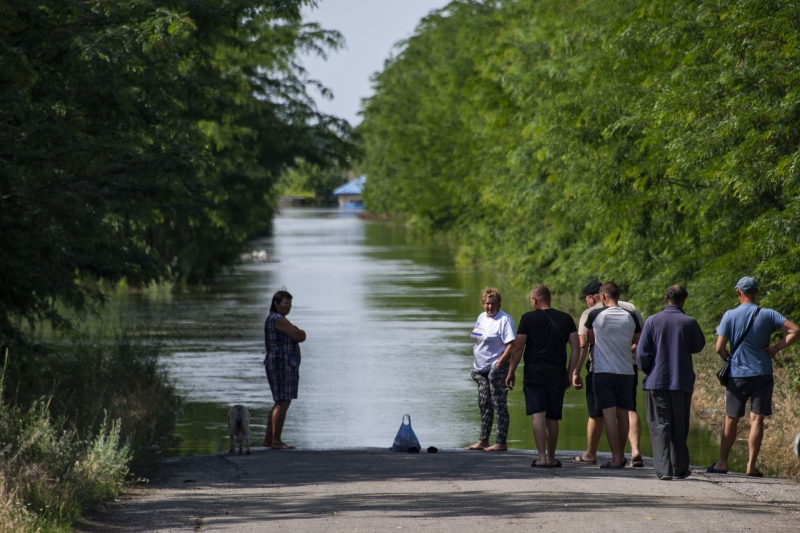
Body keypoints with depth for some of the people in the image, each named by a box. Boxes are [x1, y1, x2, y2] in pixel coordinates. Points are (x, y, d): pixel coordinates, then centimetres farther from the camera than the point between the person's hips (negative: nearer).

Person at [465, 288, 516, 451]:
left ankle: (501, 443, -2)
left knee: (499, 405, -5)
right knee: (484, 405, 13)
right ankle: (483, 441, 20)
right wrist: (475, 364, 16)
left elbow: (511, 345, -19)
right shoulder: (481, 318, 14)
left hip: (496, 369, -9)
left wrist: (499, 363, -23)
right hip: (481, 368, 9)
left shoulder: (504, 320, -12)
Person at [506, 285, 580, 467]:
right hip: (557, 376, 4)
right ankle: (551, 458, 20)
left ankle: (541, 457, -19)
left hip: (534, 375, -3)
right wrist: (571, 373, 9)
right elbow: (576, 347, 4)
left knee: (537, 415, -8)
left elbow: (518, 348, -4)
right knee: (553, 418, 13)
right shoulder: (565, 319, 9)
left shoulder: (528, 318, -1)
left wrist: (511, 372, 3)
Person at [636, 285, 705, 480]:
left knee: (659, 426, 2)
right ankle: (679, 469, 16)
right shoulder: (689, 323, -5)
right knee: (680, 427, 11)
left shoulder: (653, 321, -5)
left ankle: (663, 469, -7)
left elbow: (642, 353, -5)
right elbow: (698, 346, 11)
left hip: (657, 382, -1)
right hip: (682, 382, 1)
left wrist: (649, 371, 10)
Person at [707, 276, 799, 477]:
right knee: (757, 419, 0)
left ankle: (722, 463, 15)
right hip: (763, 374, 0)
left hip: (738, 374, 0)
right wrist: (775, 348, -2)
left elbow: (720, 347, -7)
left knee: (731, 420, 10)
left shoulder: (730, 316, -4)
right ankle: (751, 466, -6)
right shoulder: (767, 315, -1)